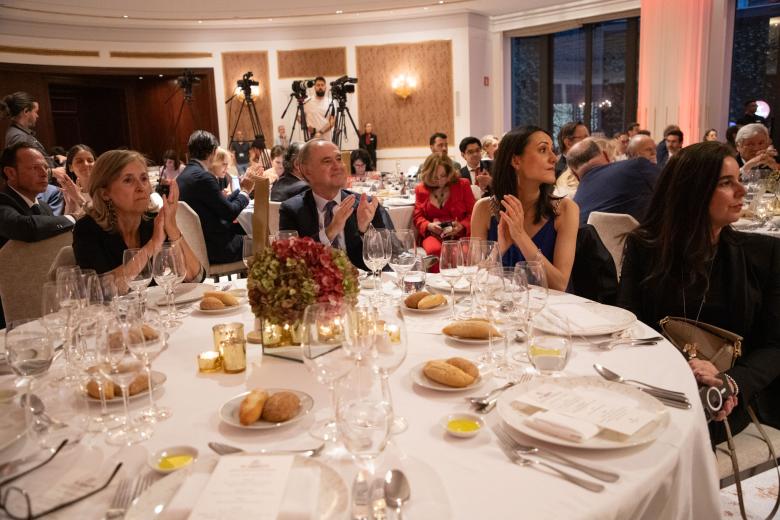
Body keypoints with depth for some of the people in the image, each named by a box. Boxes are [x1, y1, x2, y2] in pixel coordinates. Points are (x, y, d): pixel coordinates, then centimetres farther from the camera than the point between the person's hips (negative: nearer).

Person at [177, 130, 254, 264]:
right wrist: (245, 191, -1)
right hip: (213, 247, -9)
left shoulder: (183, 175, 7)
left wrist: (241, 189, 15)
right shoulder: (203, 177, -22)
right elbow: (230, 212, -17)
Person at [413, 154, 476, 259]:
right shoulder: (421, 189, 14)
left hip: (459, 235, -1)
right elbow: (417, 217, 14)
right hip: (432, 235, 1)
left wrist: (462, 226, -14)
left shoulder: (462, 184, 10)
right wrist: (429, 225, -9)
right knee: (435, 250, -36)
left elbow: (472, 213, 7)